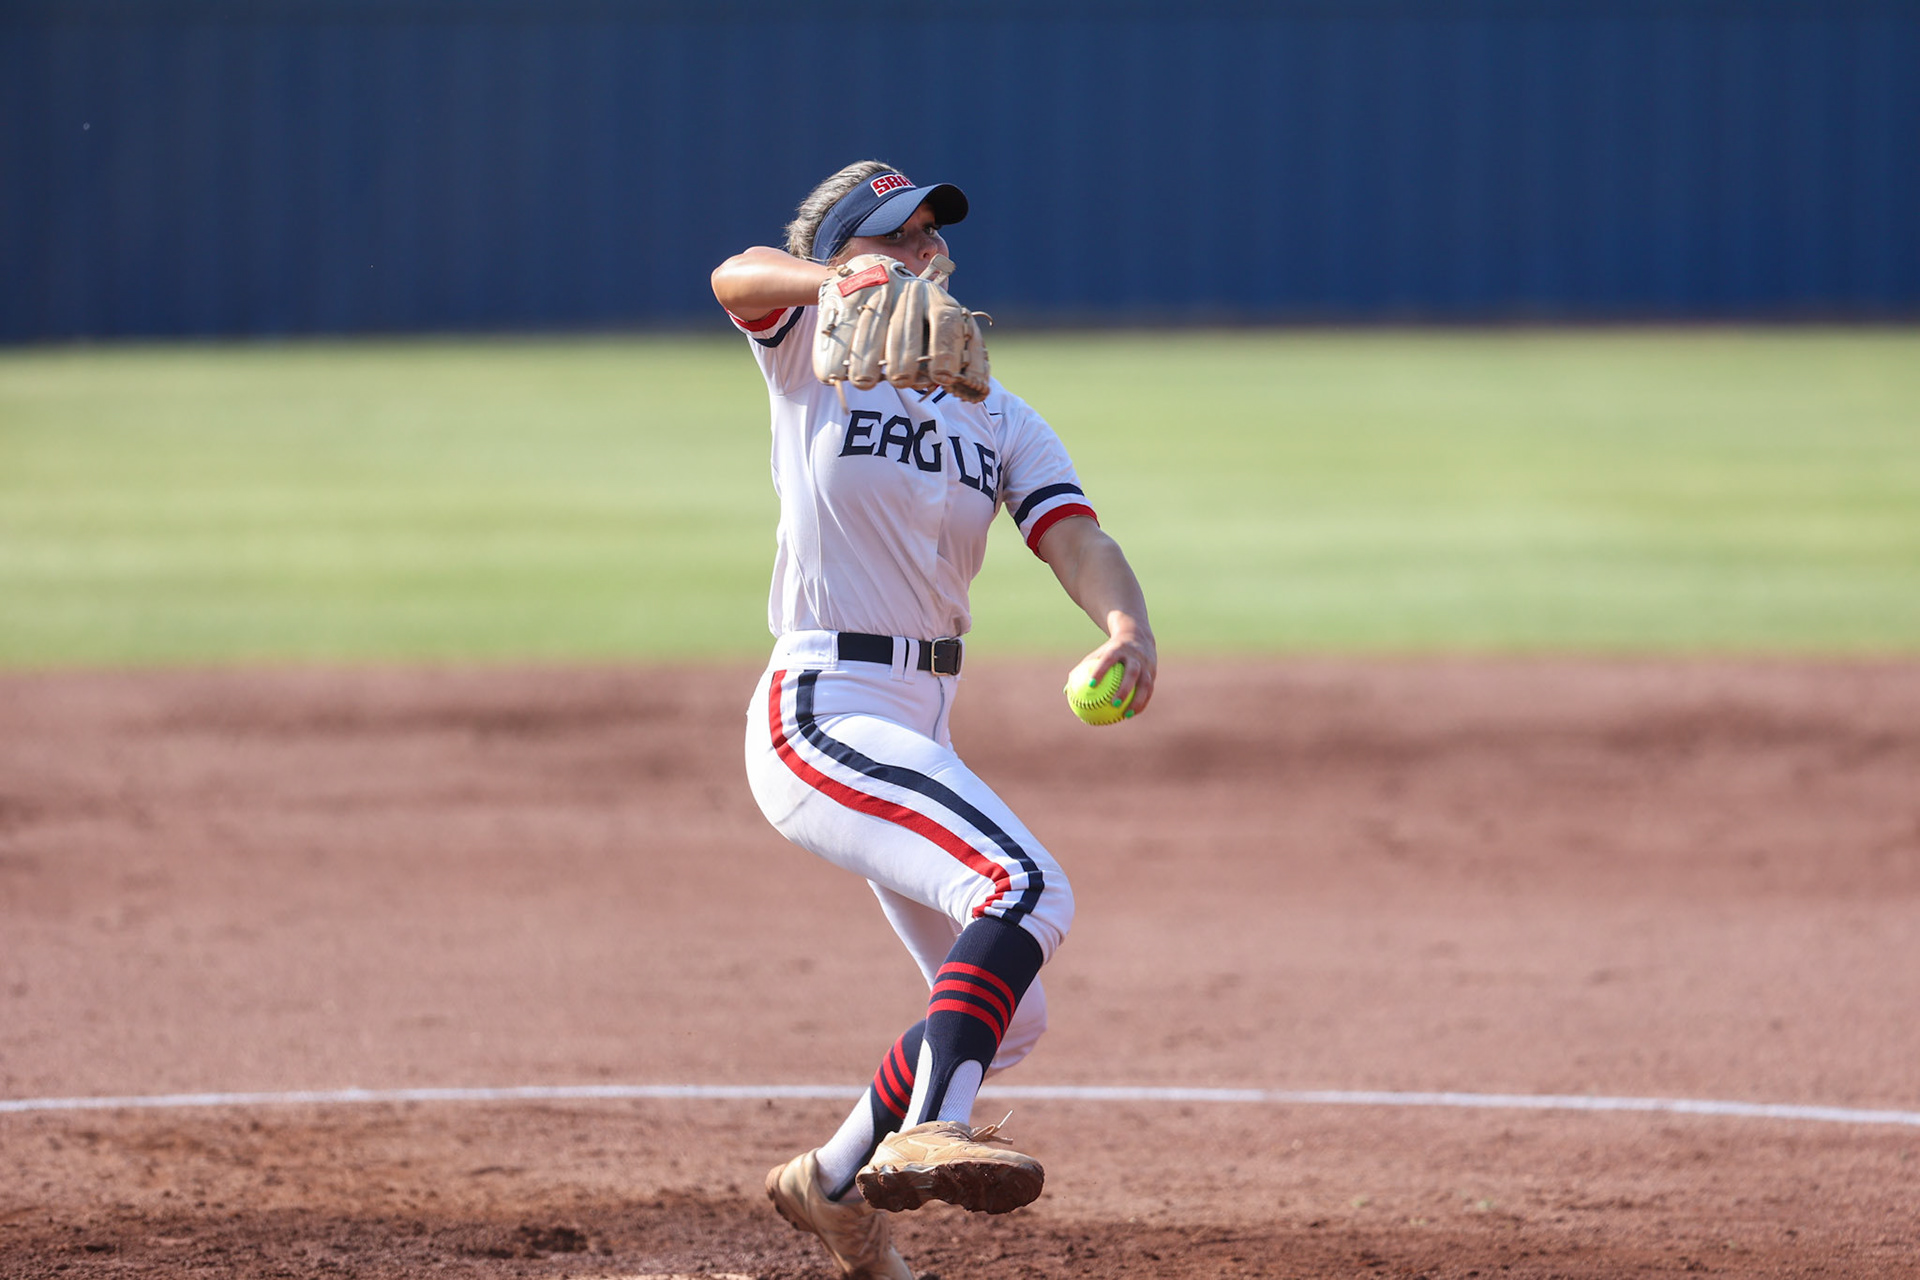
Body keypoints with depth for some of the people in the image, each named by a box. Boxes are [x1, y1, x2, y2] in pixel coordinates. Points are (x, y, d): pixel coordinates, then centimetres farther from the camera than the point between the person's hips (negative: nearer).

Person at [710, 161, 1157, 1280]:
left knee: (1007, 1016, 15)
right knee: (1029, 890, -29)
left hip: (922, 731, 8)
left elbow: (1077, 538, -5)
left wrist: (1128, 627, -27)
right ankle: (928, 1135, -42)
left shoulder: (996, 416, 12)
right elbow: (739, 276, -23)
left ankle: (837, 1182, 33)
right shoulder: (813, 352, 0)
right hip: (823, 714, -8)